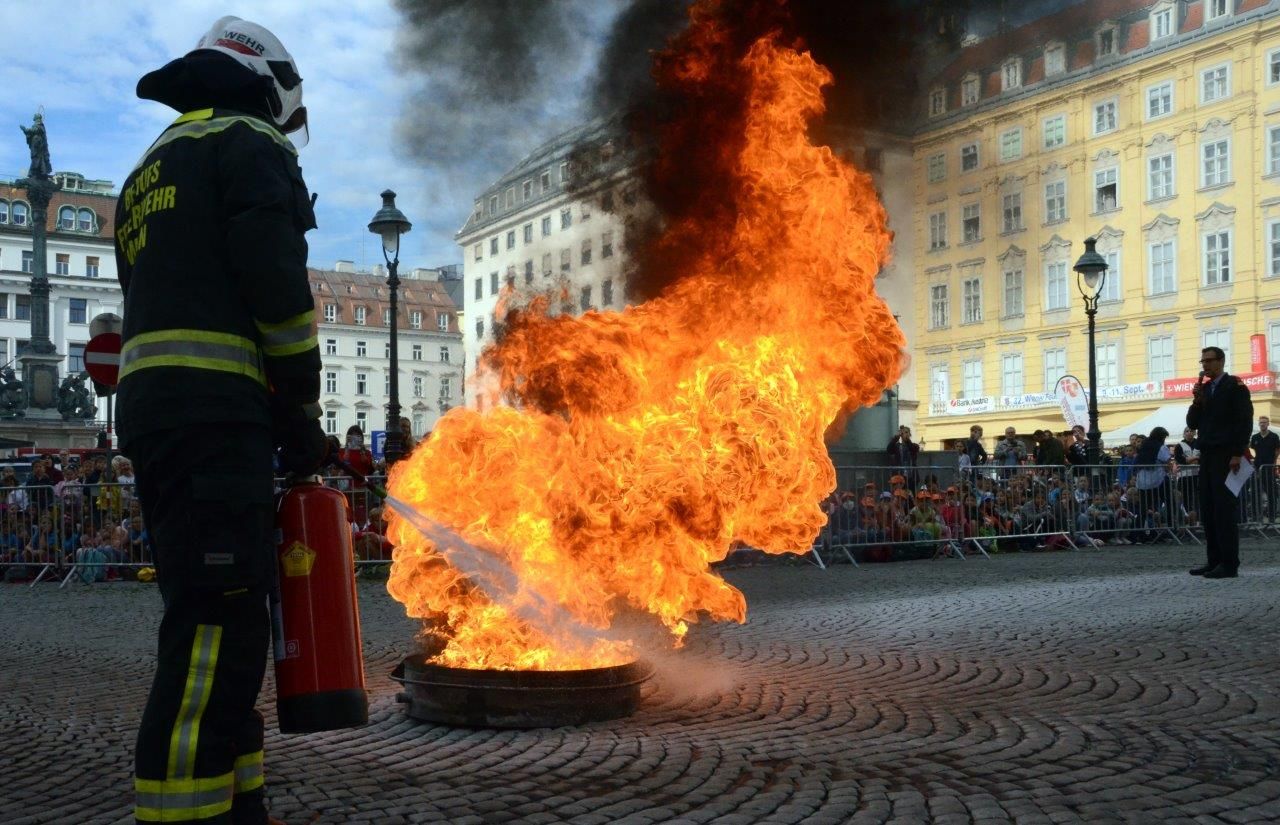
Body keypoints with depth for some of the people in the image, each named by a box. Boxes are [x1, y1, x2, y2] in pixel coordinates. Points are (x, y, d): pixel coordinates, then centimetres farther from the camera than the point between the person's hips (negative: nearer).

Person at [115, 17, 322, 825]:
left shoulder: (148, 173, 30)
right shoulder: (247, 144, 2)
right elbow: (277, 284, -12)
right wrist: (304, 415, -5)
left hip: (150, 407, 9)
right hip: (214, 410, -9)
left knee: (215, 628, 12)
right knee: (220, 630, -13)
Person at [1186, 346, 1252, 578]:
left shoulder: (1235, 386, -3)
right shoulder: (1204, 388, 17)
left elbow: (1245, 421, -10)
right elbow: (1192, 423, 14)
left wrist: (1238, 454, -17)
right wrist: (1197, 400, -2)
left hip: (1226, 457, -7)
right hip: (1207, 456, 7)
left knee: (1225, 511, -8)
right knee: (1208, 511, 6)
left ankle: (1229, 564, -6)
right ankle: (1214, 561, 11)